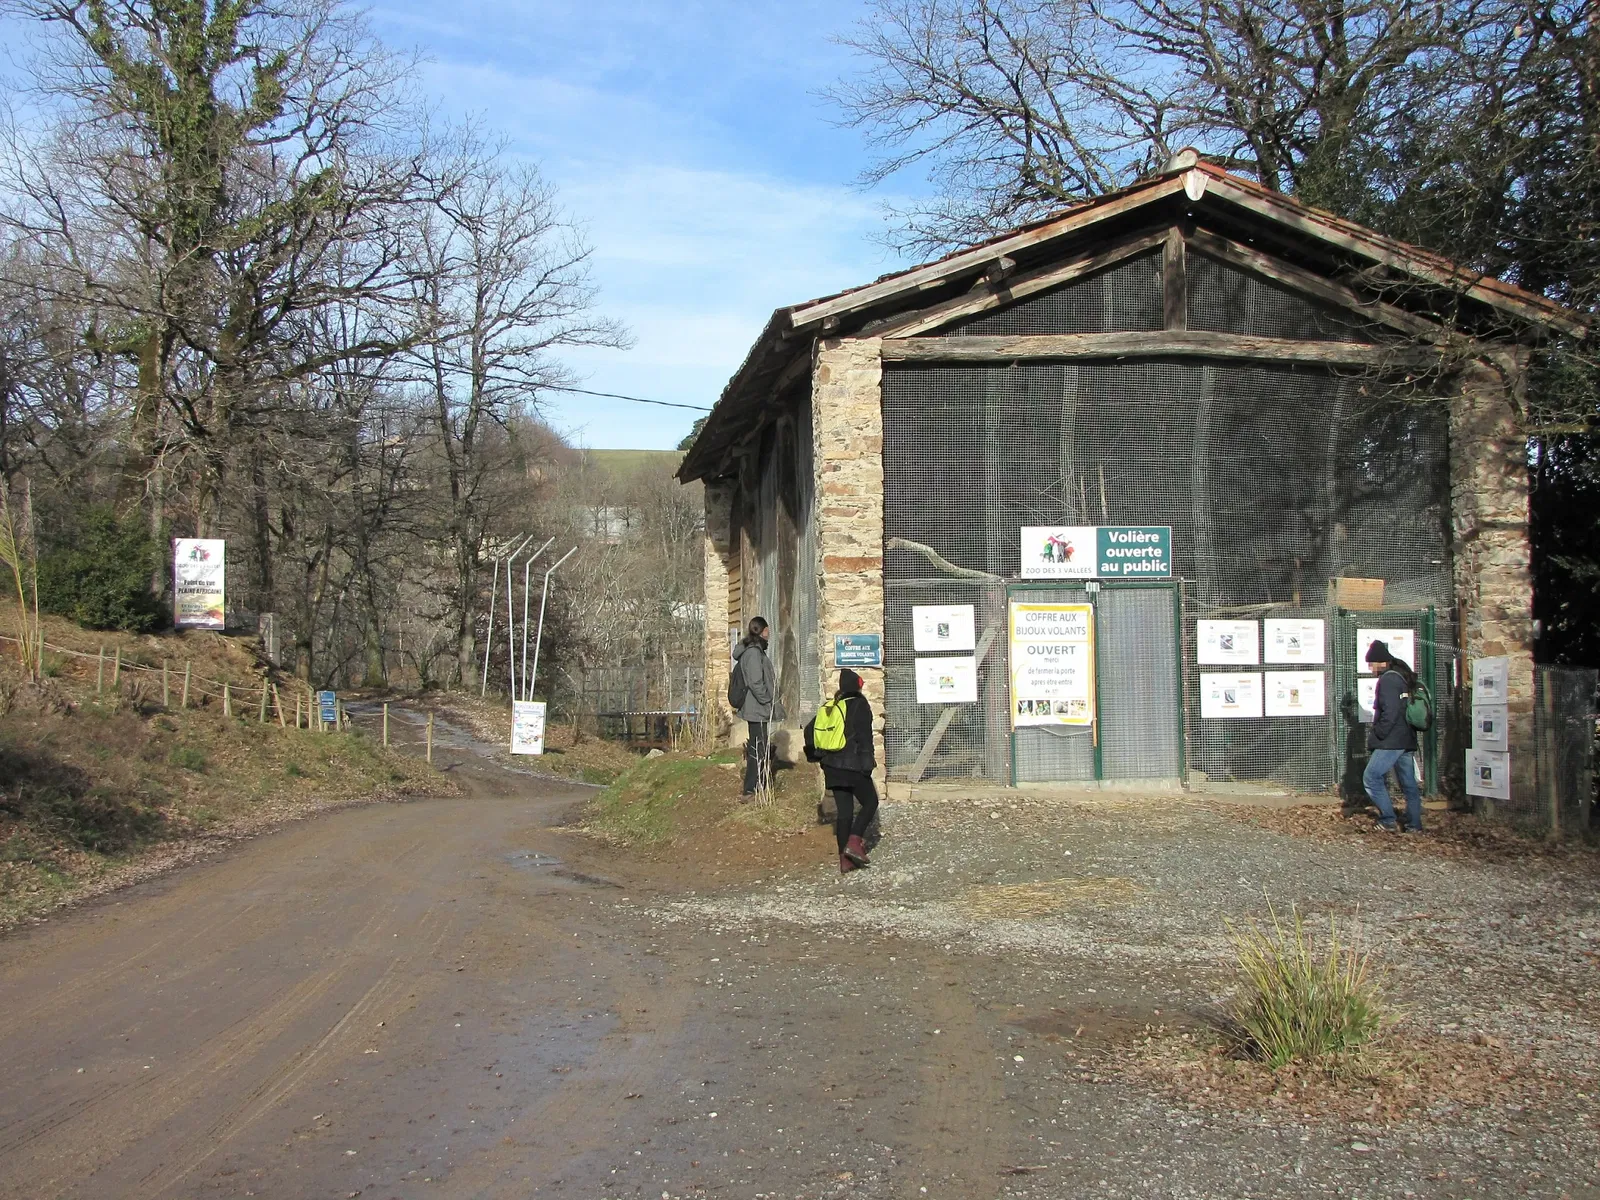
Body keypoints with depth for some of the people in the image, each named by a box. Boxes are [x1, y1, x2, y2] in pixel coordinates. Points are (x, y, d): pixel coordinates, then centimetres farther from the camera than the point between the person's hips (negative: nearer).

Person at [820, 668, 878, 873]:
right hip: (853, 765, -6)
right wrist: (868, 761, -10)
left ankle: (845, 860, 7)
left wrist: (822, 757, 20)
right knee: (870, 802, 9)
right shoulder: (859, 705, -7)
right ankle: (854, 842, -10)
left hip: (833, 766, 6)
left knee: (843, 810, 9)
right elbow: (864, 735, -13)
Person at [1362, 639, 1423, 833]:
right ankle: (1414, 824, 12)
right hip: (1407, 740, 10)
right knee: (1408, 783, 10)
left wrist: (1378, 732, -12)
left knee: (1371, 777, -6)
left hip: (1391, 741, -10)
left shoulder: (1388, 679, -13)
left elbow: (1390, 711, -22)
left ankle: (1388, 820, -7)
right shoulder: (1404, 677, 17)